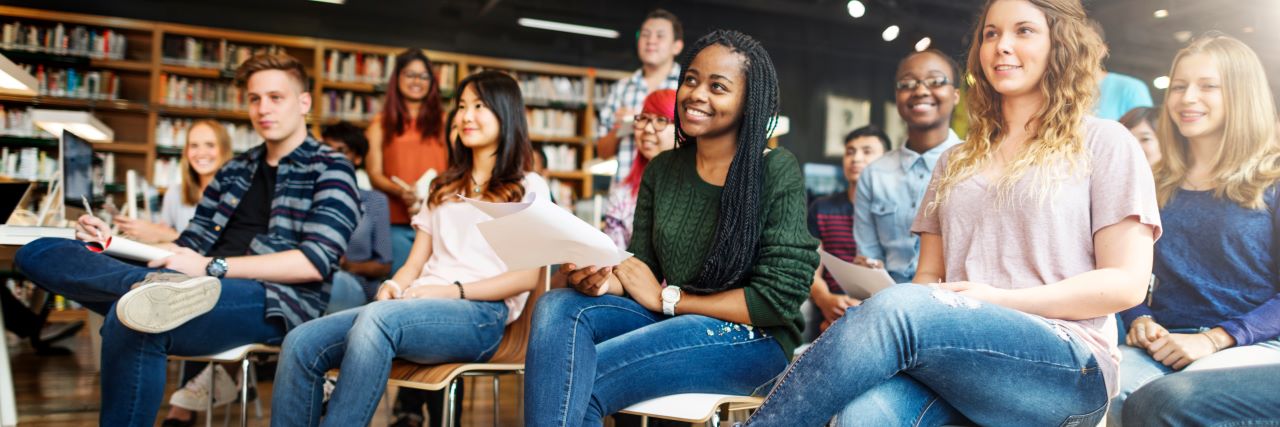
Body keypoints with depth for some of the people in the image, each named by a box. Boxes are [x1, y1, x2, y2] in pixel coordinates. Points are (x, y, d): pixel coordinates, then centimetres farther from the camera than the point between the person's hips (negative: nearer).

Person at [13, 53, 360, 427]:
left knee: (132, 322, -37)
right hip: (208, 290, 8)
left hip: (274, 300, -8)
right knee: (38, 253, -6)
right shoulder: (235, 170, 24)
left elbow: (316, 262, -11)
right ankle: (157, 286, -33)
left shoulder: (329, 169, 3)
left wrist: (212, 267, -16)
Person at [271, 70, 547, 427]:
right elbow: (415, 263, 21)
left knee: (378, 319, -37)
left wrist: (454, 290, -13)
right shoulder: (445, 187, 28)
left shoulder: (528, 187, 10)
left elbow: (527, 276, -1)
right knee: (302, 344, -20)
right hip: (419, 306, 6)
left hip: (480, 313, -5)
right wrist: (394, 286, -3)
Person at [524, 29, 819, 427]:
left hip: (752, 338, -5)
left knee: (577, 383, -25)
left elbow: (778, 299, -13)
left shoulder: (777, 171, -9)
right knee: (558, 307, -23)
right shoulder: (661, 171, 7)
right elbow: (642, 269, 8)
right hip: (672, 320, 6)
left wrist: (668, 298, -11)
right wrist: (604, 278, -17)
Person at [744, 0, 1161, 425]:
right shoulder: (956, 161, 23)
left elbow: (1126, 282, 0)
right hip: (955, 351, 3)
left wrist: (998, 299, -10)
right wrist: (927, 297, -6)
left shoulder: (1104, 143, 10)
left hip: (1068, 370, -3)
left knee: (896, 309, -33)